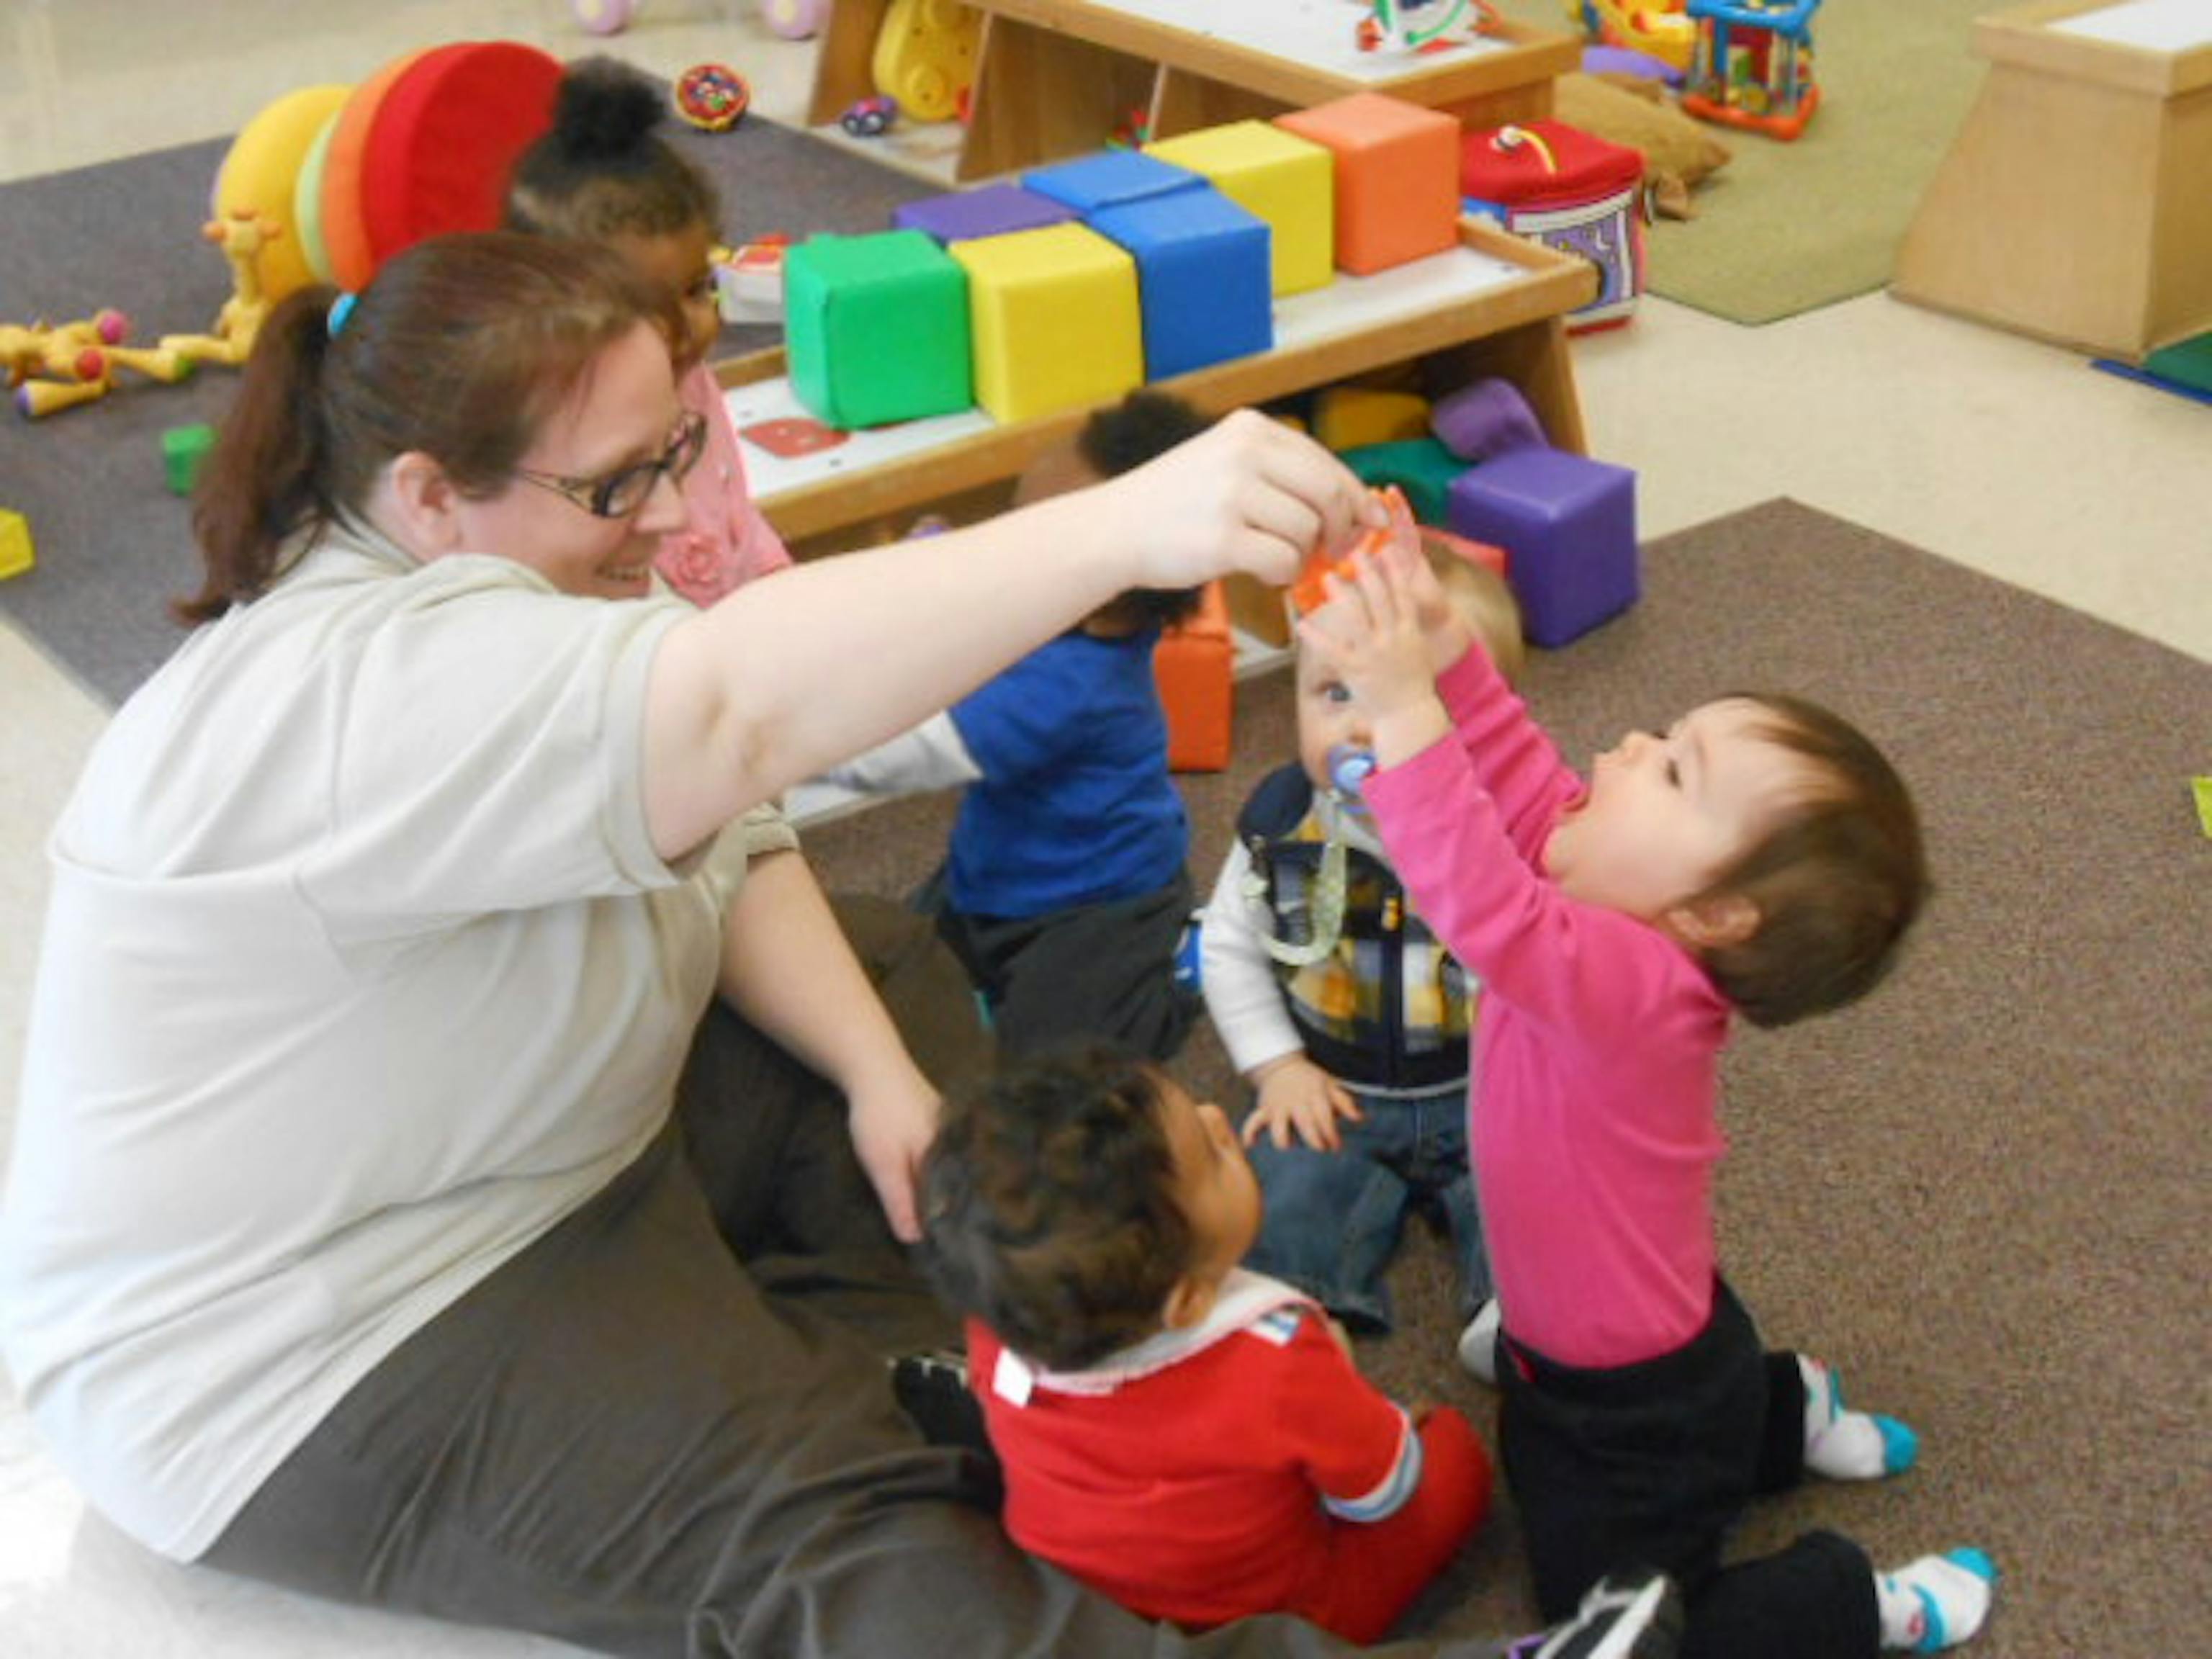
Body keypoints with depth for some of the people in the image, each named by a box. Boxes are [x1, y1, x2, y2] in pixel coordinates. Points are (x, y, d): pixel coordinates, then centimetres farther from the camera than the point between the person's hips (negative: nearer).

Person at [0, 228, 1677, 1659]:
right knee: (828, 1522, -23)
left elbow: (714, 838, 5)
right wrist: (1130, 522, -57)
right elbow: (725, 711, -49)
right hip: (307, 1358, -10)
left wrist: (879, 1069, -10)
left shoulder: (519, 586, 0)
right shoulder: (340, 696, -33)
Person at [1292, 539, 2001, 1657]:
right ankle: (1781, 1415, 38)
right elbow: (1523, 782, -8)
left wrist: (1402, 708, -57)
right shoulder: (1633, 924, -14)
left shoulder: (1635, 984, -38)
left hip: (1638, 1410, -9)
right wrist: (1441, 648, -23)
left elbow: (1483, 907, -54)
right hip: (1647, 1338, 9)